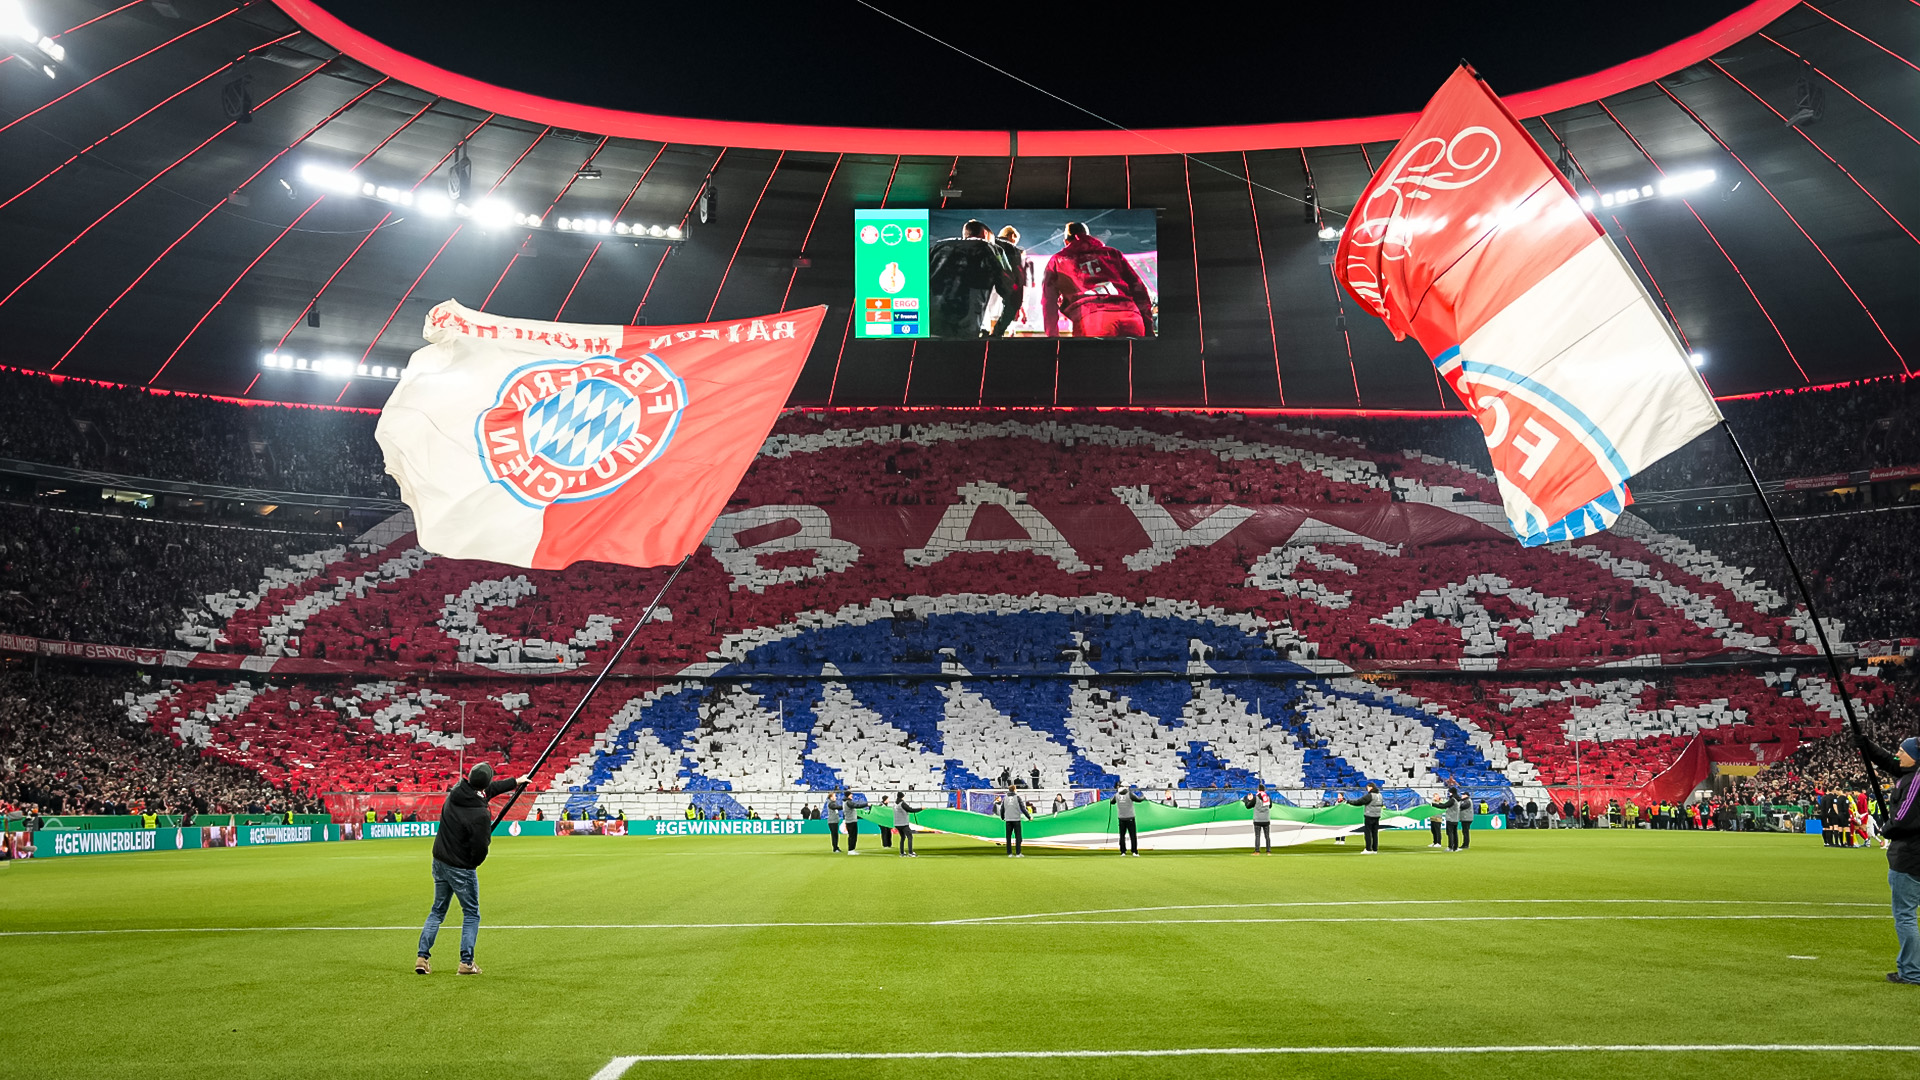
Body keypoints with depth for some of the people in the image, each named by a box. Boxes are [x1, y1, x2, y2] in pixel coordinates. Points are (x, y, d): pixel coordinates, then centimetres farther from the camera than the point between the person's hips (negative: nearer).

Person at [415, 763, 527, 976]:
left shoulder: (456, 791, -4)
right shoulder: (480, 815, -25)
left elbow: (489, 789, 14)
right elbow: (480, 849, -21)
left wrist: (515, 782, 25)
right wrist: (473, 864, 3)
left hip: (439, 862, 7)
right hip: (461, 868, -7)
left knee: (437, 911, 19)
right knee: (471, 914, 8)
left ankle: (422, 957, 13)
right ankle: (466, 962, 6)